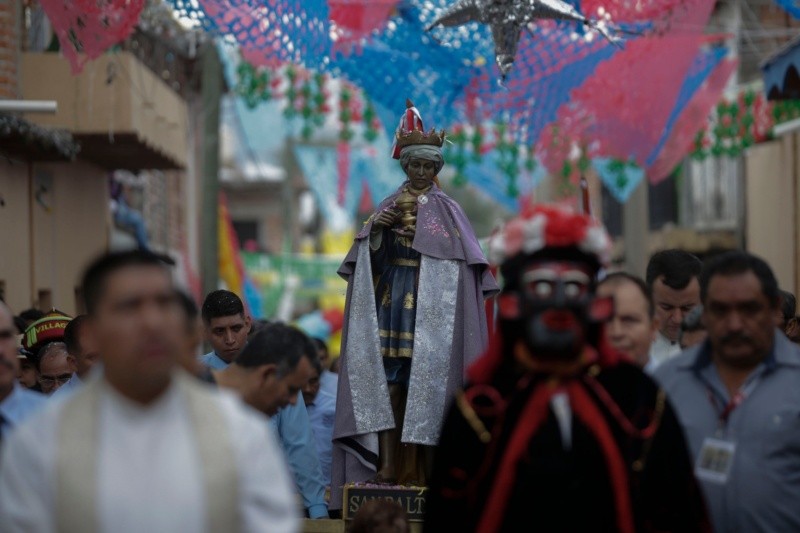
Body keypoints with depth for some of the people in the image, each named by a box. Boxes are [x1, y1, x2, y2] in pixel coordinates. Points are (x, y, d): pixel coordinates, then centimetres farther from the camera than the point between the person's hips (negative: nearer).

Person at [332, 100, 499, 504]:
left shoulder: (446, 209, 4)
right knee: (387, 379, -4)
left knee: (423, 379, -7)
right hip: (390, 300, 3)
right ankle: (387, 464, -4)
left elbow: (462, 262, -3)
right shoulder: (389, 206, 14)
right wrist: (375, 229, -7)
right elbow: (368, 258, 10)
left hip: (429, 307, -3)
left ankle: (415, 468, -5)